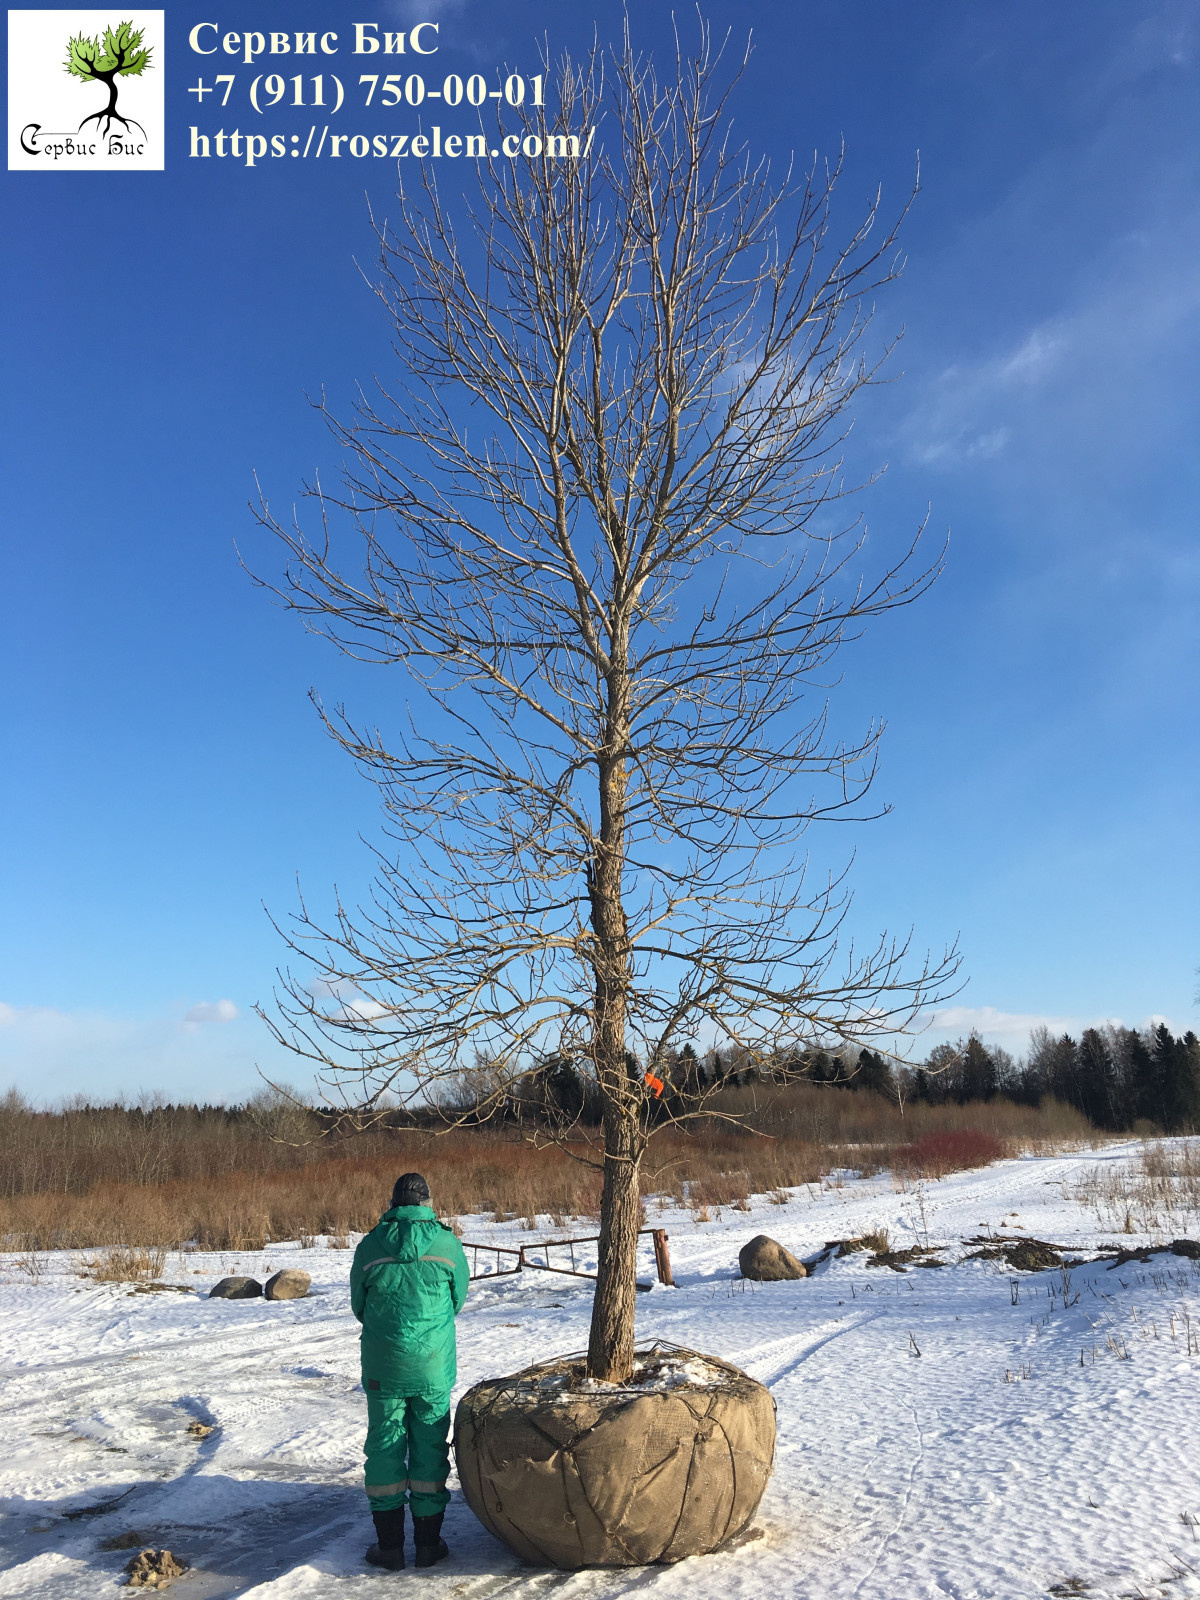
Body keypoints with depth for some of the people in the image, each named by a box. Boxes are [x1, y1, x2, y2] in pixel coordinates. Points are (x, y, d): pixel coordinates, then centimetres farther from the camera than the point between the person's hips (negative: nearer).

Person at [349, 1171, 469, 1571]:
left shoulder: (369, 1246, -6)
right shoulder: (447, 1244, -6)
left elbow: (359, 1306, 6)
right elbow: (458, 1300, 7)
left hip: (383, 1367, 0)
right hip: (434, 1368, 0)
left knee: (384, 1448, 11)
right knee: (429, 1447, 12)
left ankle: (389, 1545, 17)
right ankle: (428, 1541, 19)